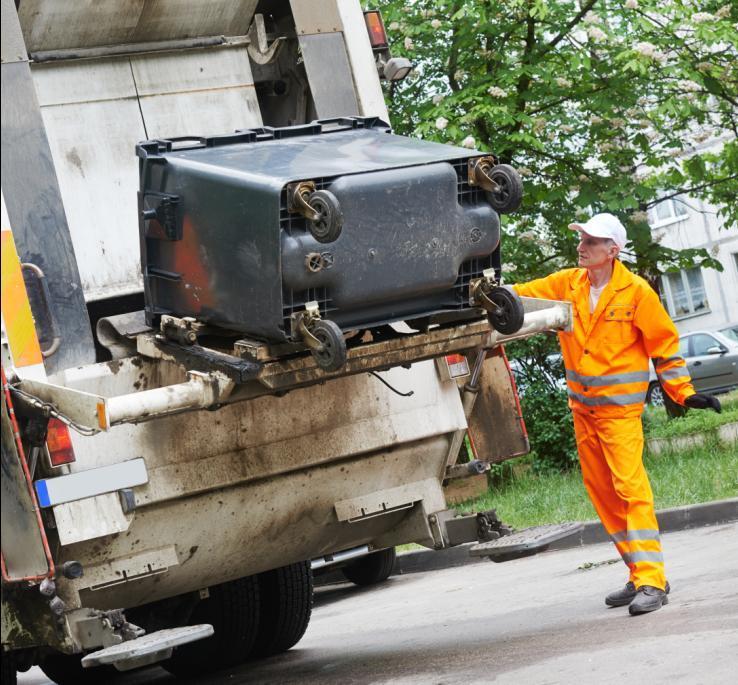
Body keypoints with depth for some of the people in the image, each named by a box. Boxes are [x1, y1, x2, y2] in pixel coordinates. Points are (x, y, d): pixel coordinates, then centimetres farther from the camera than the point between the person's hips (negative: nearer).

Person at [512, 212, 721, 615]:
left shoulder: (636, 292, -7)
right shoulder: (567, 285, 5)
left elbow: (664, 345, -1)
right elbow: (522, 297, 3)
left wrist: (685, 393, -4)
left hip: (619, 407, -6)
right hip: (581, 407, 6)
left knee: (630, 487, -15)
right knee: (601, 492, 9)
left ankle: (651, 580, -16)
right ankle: (640, 574, 18)